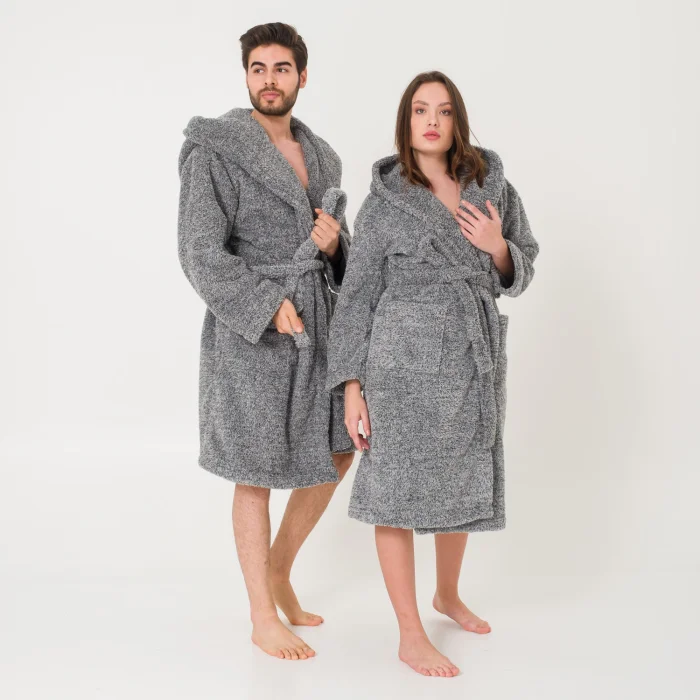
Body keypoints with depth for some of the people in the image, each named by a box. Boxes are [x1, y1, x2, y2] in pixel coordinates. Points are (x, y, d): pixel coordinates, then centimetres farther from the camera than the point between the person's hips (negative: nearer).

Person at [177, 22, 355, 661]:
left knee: (338, 453, 12)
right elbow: (200, 251, -15)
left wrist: (334, 242, -7)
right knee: (259, 474, 3)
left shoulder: (320, 156, 11)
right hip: (251, 333, -7)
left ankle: (278, 568, 33)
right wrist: (271, 310, -19)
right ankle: (264, 619, 19)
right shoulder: (214, 149, -9)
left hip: (317, 325, 7)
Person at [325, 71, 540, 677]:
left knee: (461, 487, 18)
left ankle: (448, 594, 42)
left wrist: (497, 247, -11)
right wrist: (351, 386, -8)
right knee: (399, 489, 0)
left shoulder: (493, 187, 5)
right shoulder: (384, 202, -5)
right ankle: (411, 637, 12)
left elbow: (521, 274, 11)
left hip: (474, 361, 5)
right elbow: (357, 296, -3)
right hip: (404, 359, -4)